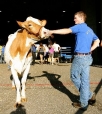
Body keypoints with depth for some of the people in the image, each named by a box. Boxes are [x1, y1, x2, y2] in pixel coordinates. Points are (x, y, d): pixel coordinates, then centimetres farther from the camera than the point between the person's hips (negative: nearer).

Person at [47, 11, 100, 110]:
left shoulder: (80, 26, -7)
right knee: (85, 80, 8)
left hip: (79, 57, -8)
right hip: (87, 57, 8)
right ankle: (83, 103, 14)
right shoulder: (90, 30, 18)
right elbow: (97, 41, 23)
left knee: (74, 76, 8)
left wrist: (51, 31, -16)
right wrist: (90, 50, 13)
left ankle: (89, 95, 14)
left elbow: (66, 31, -17)